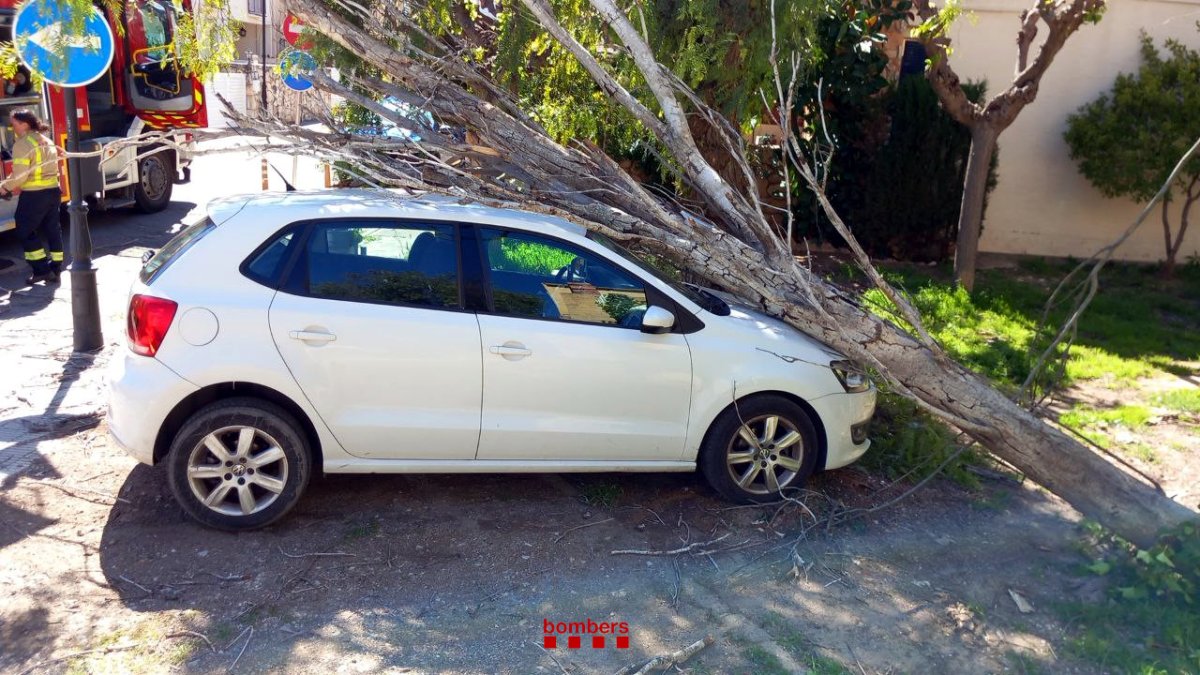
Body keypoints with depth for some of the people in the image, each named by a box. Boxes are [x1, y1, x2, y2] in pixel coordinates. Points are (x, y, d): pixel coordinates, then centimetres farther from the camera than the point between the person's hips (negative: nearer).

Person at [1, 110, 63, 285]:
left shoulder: (22, 144, -13)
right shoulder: (46, 141, 12)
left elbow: (20, 175, -17)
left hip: (34, 196, -8)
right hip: (54, 191, 8)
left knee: (25, 232, 5)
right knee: (53, 230, 11)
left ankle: (41, 269, 1)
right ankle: (55, 270, 14)